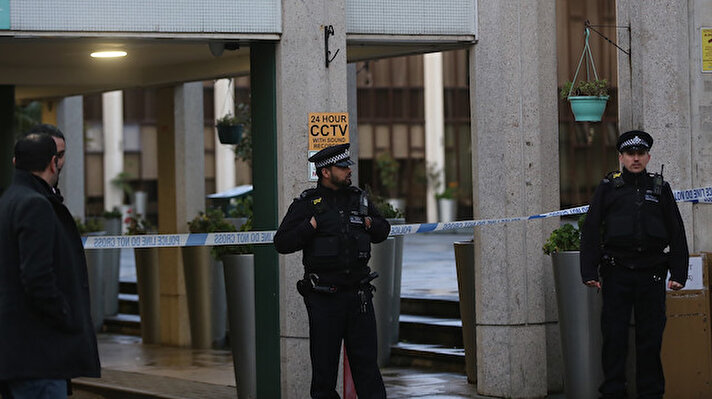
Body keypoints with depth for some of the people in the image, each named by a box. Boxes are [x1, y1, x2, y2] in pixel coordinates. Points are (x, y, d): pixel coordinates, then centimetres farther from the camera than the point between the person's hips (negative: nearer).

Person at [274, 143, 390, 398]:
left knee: (366, 359, 5)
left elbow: (383, 230, 23)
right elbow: (282, 243, -8)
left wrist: (369, 223, 3)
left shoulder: (359, 199, 10)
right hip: (324, 298, -4)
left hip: (359, 293, 4)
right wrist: (312, 226, -17)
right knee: (324, 365, 3)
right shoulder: (307, 204, -3)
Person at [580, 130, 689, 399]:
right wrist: (589, 272, -4)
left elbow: (677, 233, 10)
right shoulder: (608, 187, 8)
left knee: (651, 336, 2)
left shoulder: (660, 187, 11)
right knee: (614, 335, -1)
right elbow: (591, 231, 5)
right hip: (616, 273, -1)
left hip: (652, 274, 1)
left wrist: (678, 273, 2)